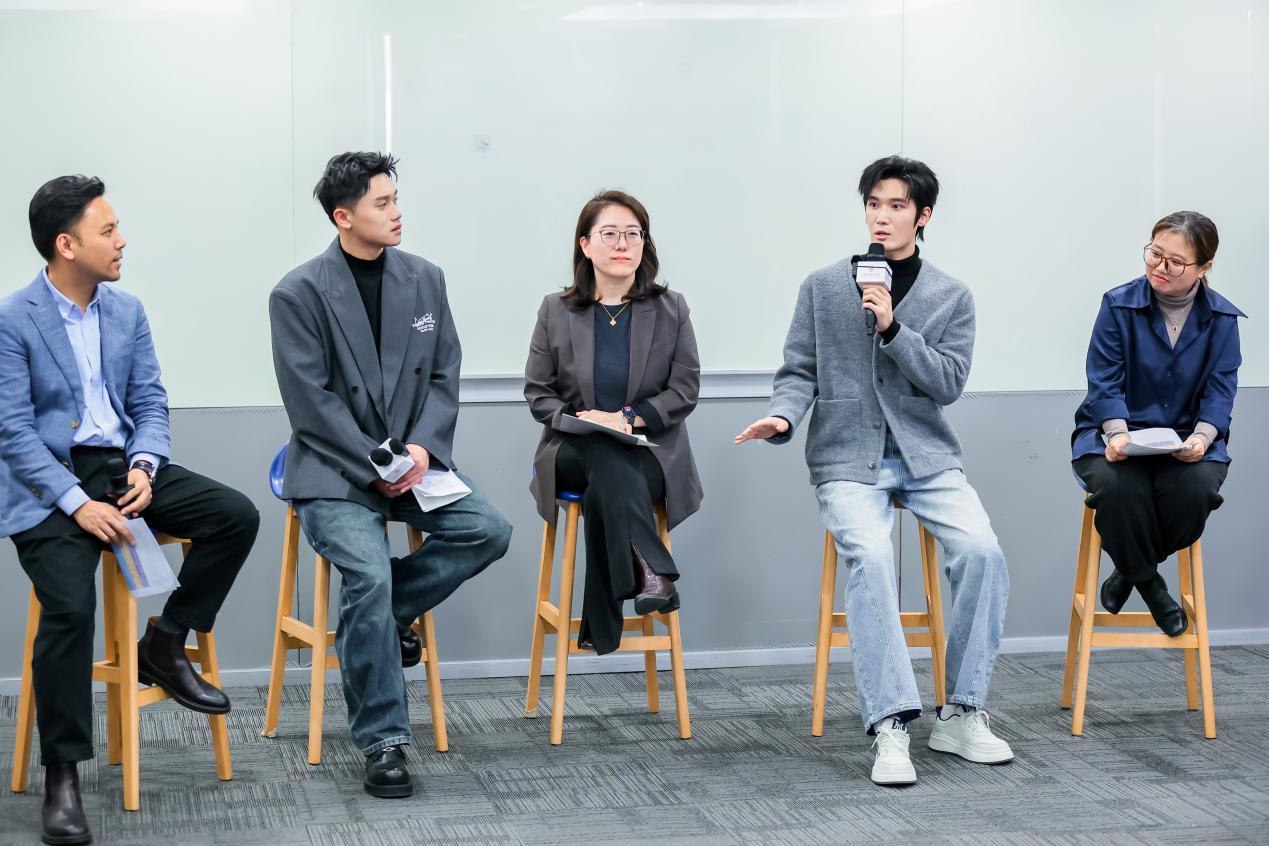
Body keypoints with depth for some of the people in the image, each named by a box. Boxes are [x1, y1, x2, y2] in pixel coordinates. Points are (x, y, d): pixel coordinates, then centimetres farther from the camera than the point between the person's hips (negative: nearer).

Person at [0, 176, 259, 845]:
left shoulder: (127, 312, 9)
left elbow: (150, 404, 9)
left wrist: (144, 468, -11)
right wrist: (77, 503, -22)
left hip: (120, 463, 6)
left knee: (236, 516, -14)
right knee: (70, 605, -27)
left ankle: (164, 646, 5)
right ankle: (61, 777, -14)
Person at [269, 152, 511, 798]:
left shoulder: (424, 279, 7)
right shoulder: (299, 294, -8)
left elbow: (444, 376, 7)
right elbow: (310, 400, -11)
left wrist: (422, 447, -11)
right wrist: (374, 467, -17)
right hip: (332, 471, -5)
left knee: (488, 530, -18)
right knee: (370, 575, -27)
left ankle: (384, 616, 4)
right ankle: (382, 743, -15)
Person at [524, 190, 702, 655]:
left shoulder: (671, 309, 8)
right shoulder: (556, 311, 9)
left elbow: (685, 389, 3)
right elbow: (537, 393, 7)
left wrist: (631, 417, -14)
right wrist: (581, 417, -15)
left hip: (651, 452, 0)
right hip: (575, 452, 0)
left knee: (604, 490, -35)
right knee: (610, 463, -37)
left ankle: (602, 628, -32)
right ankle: (652, 574, -42)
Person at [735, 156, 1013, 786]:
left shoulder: (952, 298, 8)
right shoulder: (823, 287, 8)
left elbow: (949, 383, -2)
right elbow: (799, 372, 7)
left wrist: (891, 327, -14)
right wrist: (782, 416, -14)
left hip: (925, 456, 1)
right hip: (849, 458, -1)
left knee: (982, 551, -24)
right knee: (871, 555, -30)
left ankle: (961, 714, -10)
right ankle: (891, 726, -27)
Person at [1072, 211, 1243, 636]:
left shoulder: (1222, 318, 3)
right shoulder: (1119, 305, -3)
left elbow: (1220, 390, -1)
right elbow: (1105, 382, -6)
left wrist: (1202, 436, -21)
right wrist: (1117, 432, -24)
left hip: (1187, 437, 2)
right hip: (1117, 432, -1)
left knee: (1195, 488, -34)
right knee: (1118, 488, -36)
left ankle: (1132, 567, -2)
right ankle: (1149, 584, -5)